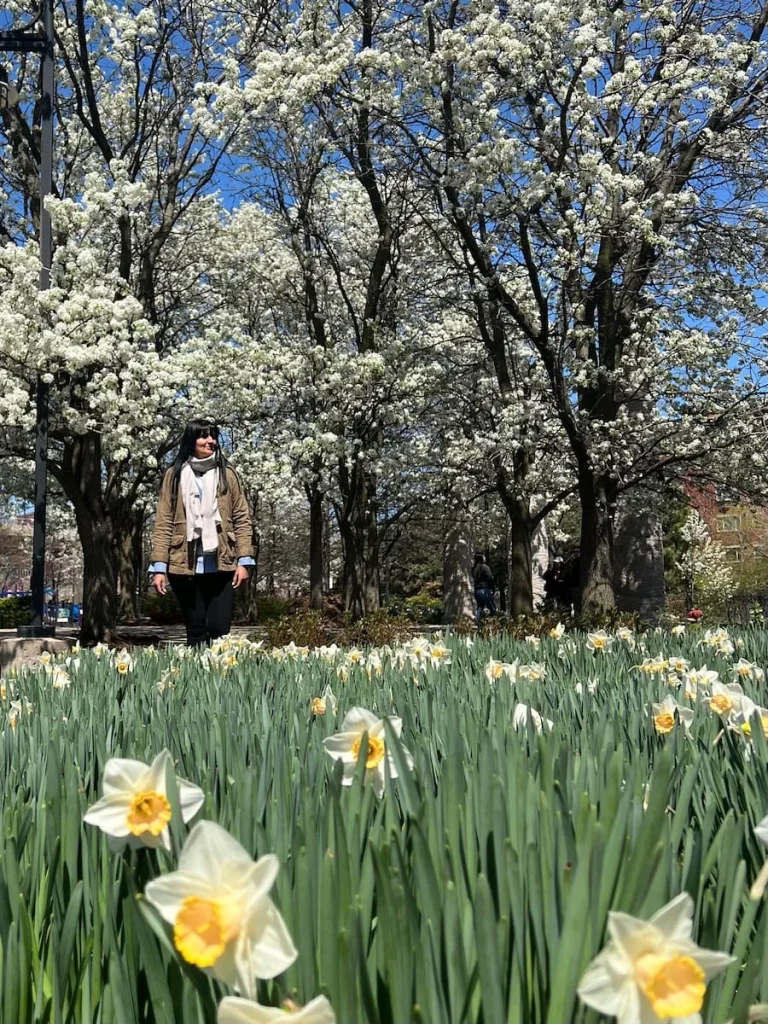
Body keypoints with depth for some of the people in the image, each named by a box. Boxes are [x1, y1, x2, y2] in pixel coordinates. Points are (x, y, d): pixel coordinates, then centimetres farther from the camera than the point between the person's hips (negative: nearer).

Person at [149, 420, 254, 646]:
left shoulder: (227, 475, 8)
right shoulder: (175, 475, 6)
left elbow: (242, 519, 6)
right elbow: (164, 523, 3)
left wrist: (244, 560, -4)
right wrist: (159, 566, -4)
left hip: (221, 565, 0)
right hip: (185, 566, 0)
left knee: (219, 629, -2)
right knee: (195, 631, 6)